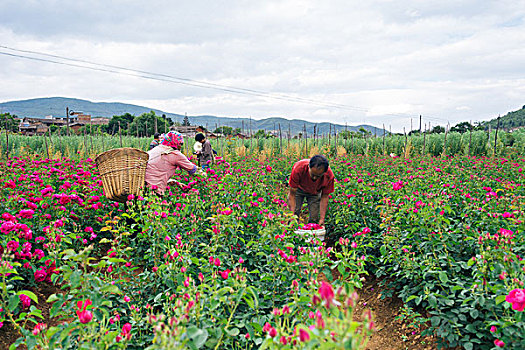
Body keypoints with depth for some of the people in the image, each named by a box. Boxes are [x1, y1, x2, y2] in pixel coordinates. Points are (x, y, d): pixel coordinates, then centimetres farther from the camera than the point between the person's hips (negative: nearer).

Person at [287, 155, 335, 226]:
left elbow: (324, 197, -20)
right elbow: (292, 193, -31)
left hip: (315, 192, 1)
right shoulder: (298, 169, -40)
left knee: (314, 218, -8)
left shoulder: (329, 175, -35)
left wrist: (322, 219, -26)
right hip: (299, 189, -1)